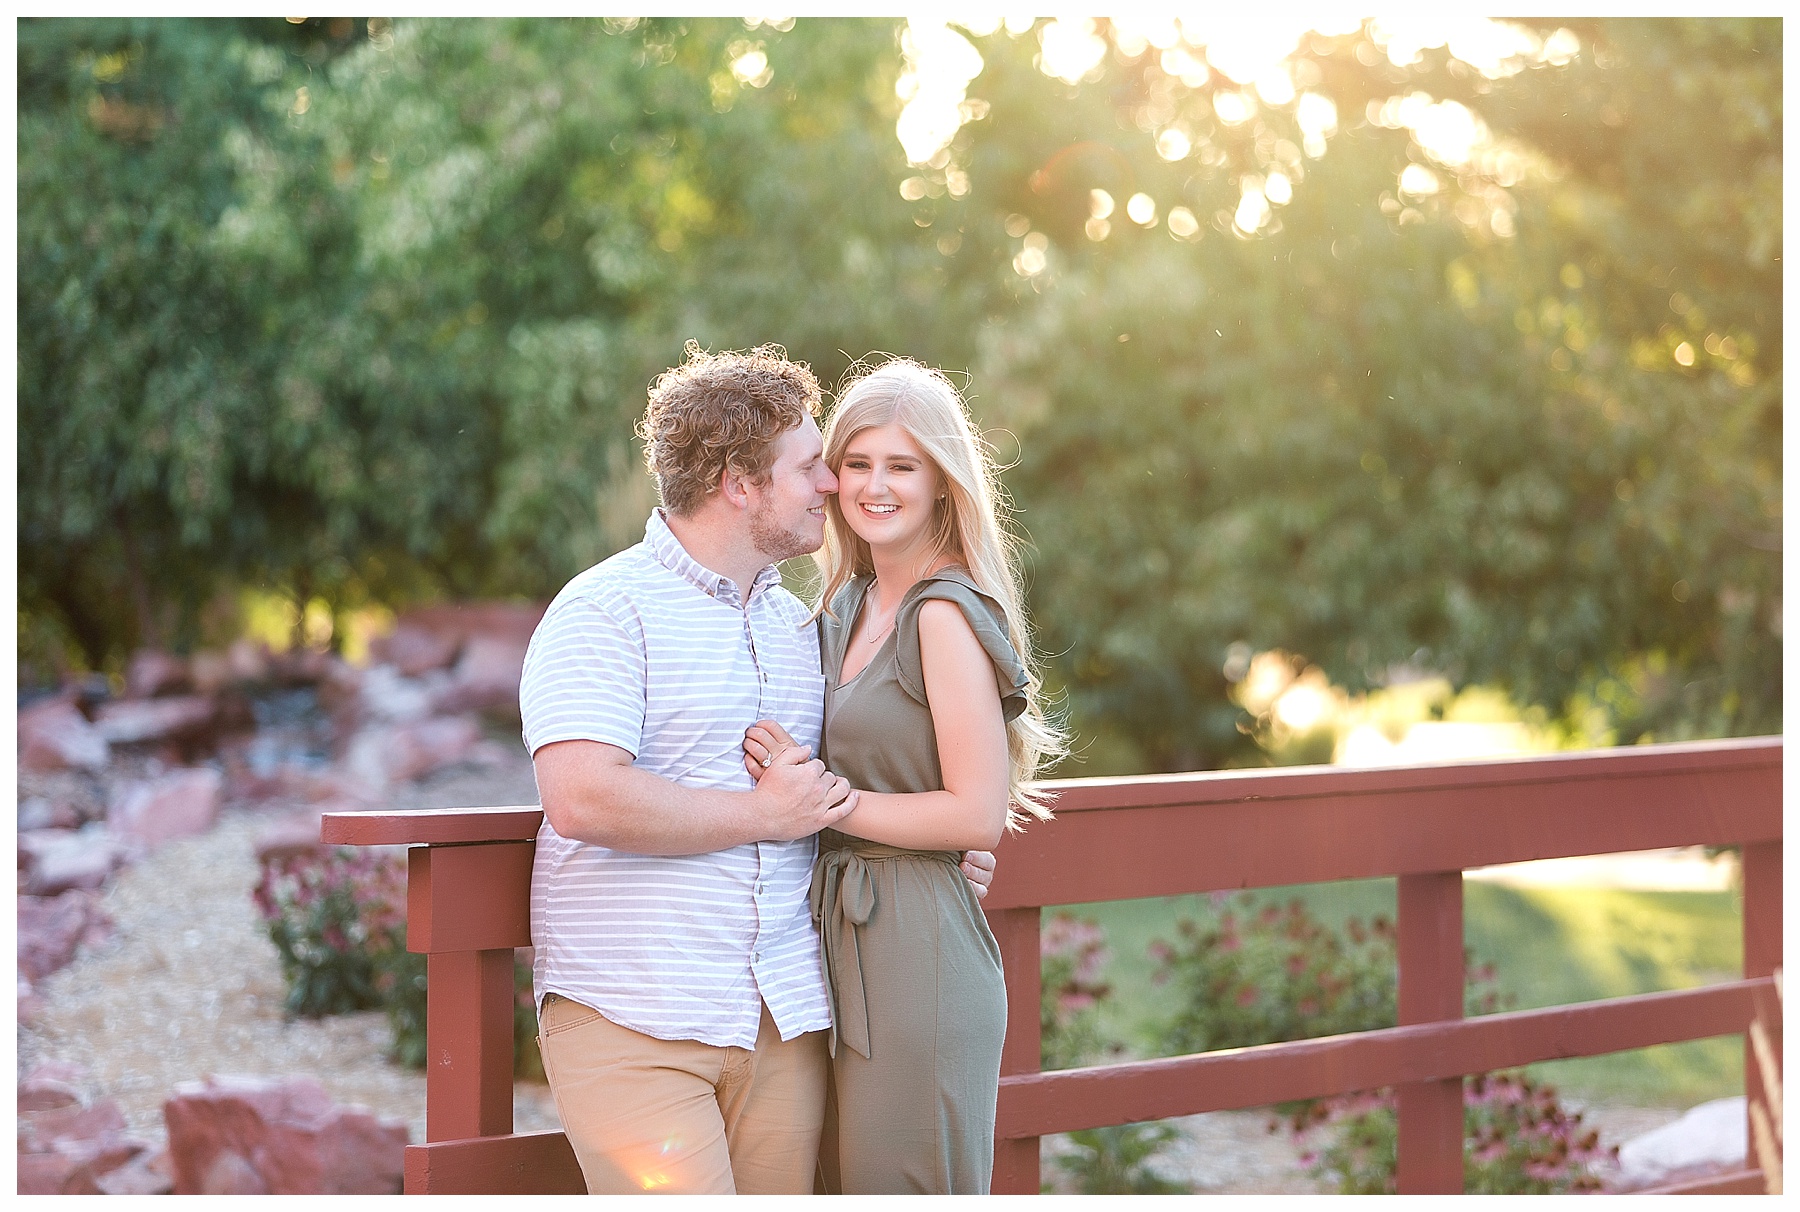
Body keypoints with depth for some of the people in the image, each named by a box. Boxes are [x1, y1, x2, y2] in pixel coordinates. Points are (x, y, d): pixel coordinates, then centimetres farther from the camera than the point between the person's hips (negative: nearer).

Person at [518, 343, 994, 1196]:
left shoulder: (798, 624, 20)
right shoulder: (607, 610, -6)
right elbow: (583, 798, -20)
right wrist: (765, 815, -11)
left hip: (786, 1023, 7)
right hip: (633, 1021, -7)